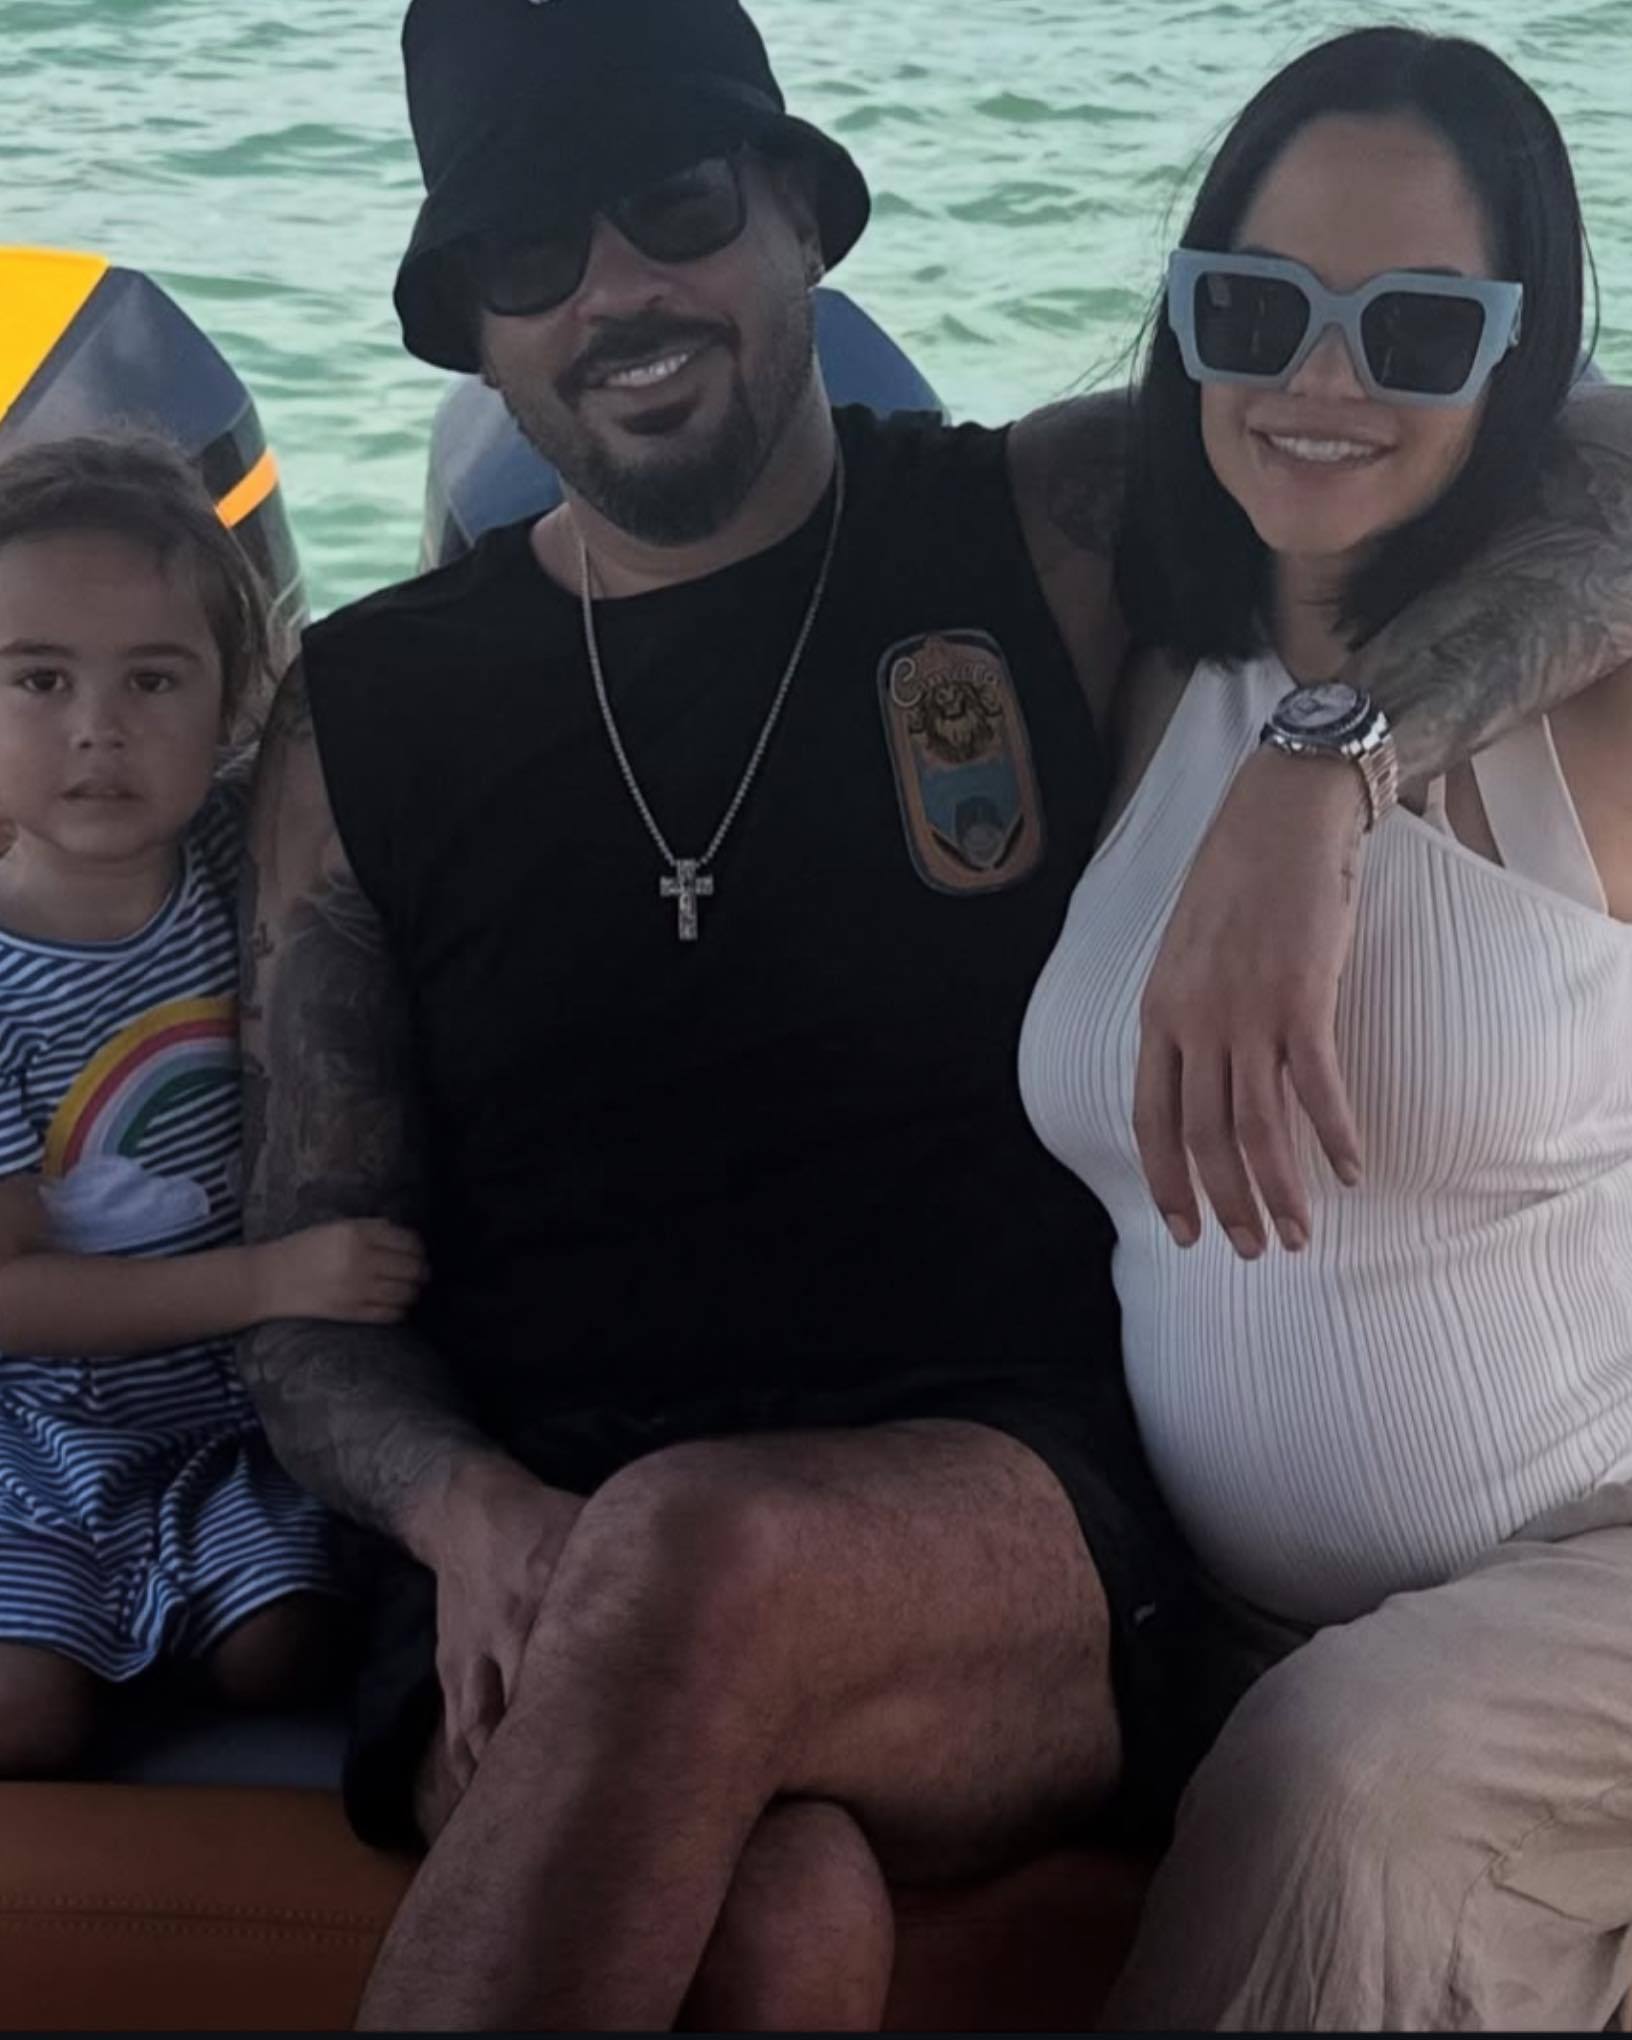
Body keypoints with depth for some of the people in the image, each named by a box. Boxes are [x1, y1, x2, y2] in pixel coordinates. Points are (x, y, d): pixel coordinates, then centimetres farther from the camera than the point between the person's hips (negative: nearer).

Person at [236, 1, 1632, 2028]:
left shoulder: (1062, 527, 7)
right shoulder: (363, 718, 12)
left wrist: (1314, 765, -19)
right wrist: (467, 1510, -12)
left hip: (1015, 1535, 0)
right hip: (546, 1549, 1)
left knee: (698, 1563, -37)